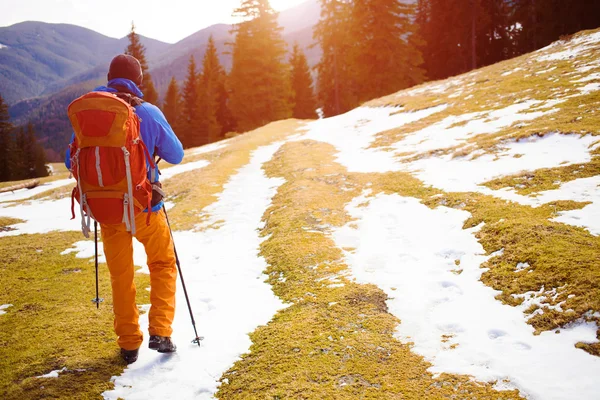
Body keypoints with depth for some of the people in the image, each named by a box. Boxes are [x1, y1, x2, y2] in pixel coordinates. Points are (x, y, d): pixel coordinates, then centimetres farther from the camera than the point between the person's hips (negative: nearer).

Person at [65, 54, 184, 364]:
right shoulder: (148, 112, -11)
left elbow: (71, 161, 5)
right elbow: (176, 155, -1)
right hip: (144, 207, -2)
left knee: (121, 276, 16)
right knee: (163, 266, 18)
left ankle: (129, 344, 23)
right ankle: (160, 332, 8)